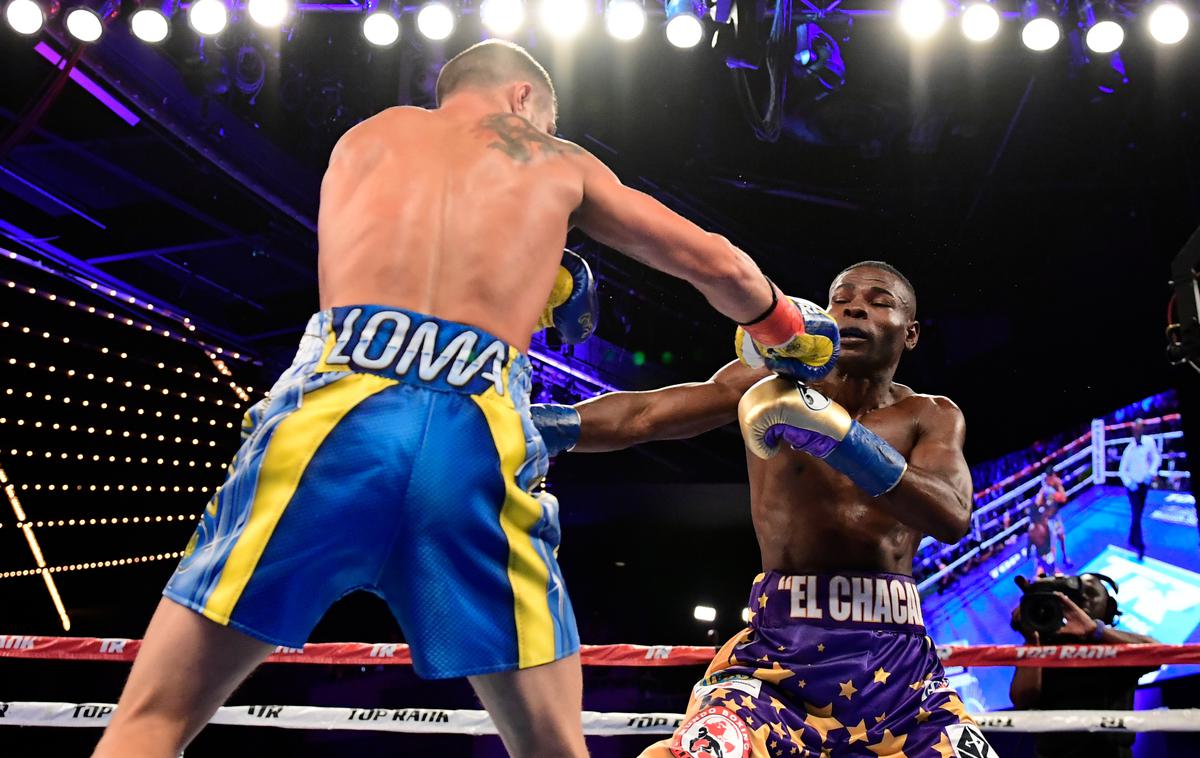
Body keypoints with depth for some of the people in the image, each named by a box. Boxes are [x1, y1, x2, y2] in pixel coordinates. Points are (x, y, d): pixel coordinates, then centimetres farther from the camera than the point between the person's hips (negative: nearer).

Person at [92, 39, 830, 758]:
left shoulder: (367, 135, 28)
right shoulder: (561, 162, 25)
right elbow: (719, 266, 28)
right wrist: (791, 340, 48)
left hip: (337, 410, 1)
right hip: (478, 442, 0)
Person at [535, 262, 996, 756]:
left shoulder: (932, 417, 9)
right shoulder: (771, 386, 4)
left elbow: (952, 517, -13)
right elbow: (640, 415, -10)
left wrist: (839, 434, -25)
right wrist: (546, 422, -29)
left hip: (897, 665, 3)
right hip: (780, 655, -3)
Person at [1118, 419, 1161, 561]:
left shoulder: (1149, 442, -12)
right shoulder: (1129, 449, -15)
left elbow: (1156, 458, 2)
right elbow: (1122, 470, -7)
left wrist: (1151, 472, -12)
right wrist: (1129, 483, -19)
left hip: (1144, 484, 3)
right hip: (1133, 485, -3)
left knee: (1138, 514, 14)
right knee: (1136, 516, -8)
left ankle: (1133, 540, 33)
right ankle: (1140, 546, -4)